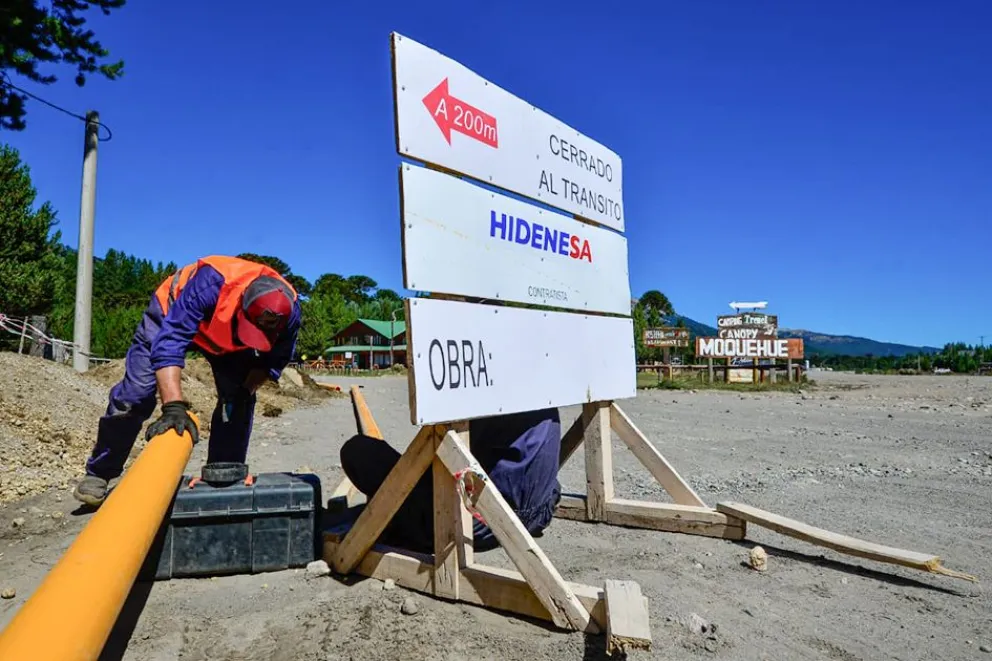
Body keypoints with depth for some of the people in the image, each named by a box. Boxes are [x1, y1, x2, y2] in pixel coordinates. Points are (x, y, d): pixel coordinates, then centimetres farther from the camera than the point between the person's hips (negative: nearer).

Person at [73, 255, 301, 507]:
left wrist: (245, 390, -30)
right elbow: (169, 342, -48)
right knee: (135, 393, -10)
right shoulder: (211, 283, -46)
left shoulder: (289, 310, -33)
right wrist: (174, 406, -55)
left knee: (238, 404, -9)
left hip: (228, 338, 3)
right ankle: (98, 474, 10)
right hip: (173, 313, -3)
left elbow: (274, 360, -15)